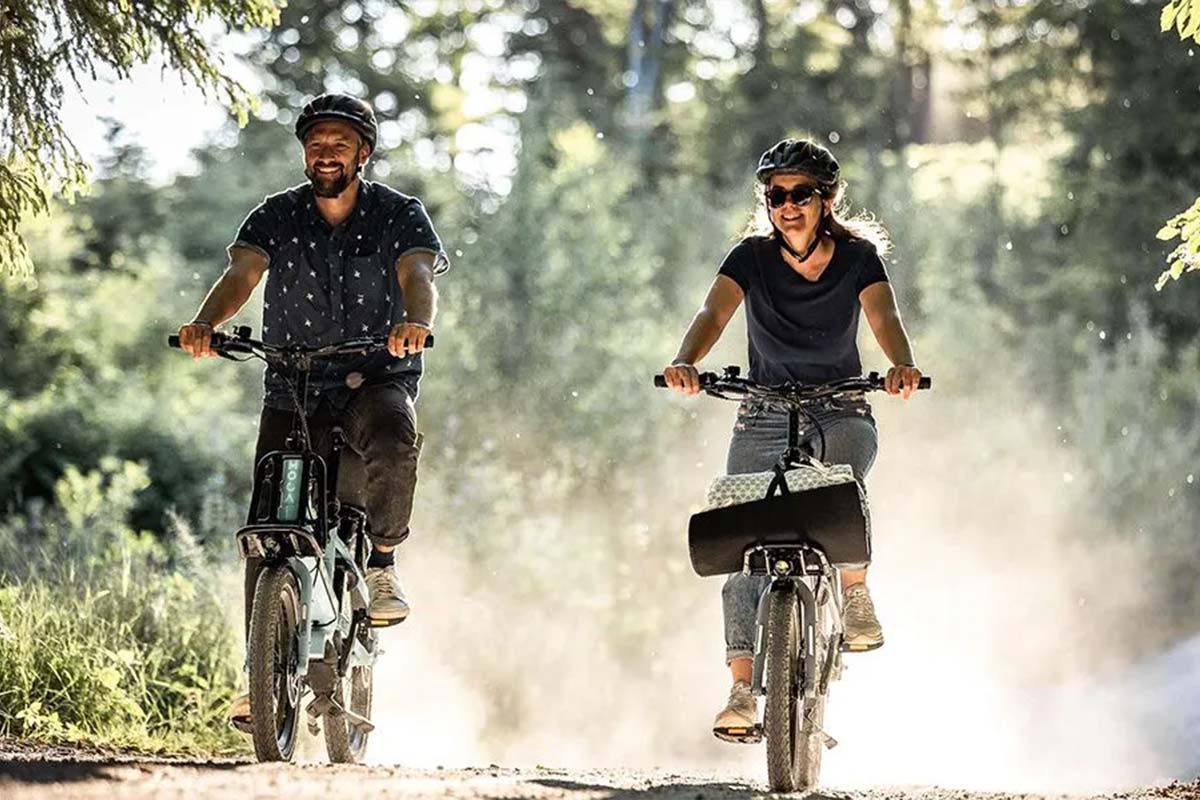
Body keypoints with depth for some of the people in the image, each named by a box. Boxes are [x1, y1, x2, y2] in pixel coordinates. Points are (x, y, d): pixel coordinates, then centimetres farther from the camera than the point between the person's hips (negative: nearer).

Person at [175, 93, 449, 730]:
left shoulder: (399, 215, -1)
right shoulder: (278, 217, 3)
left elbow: (418, 275, -18)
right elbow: (241, 275, -12)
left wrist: (415, 323, -42)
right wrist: (205, 324, -34)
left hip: (377, 379, -2)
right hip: (292, 391, 2)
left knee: (393, 436, -38)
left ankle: (382, 562, -16)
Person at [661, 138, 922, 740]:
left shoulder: (857, 257, -3)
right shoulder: (751, 258, -3)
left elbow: (884, 318, -19)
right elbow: (713, 313, -18)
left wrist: (902, 365, -42)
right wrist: (686, 362, -40)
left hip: (841, 412, -1)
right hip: (765, 417, 1)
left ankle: (855, 595, -10)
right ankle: (743, 691, -13)